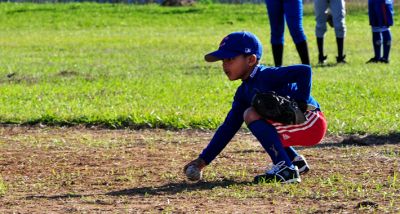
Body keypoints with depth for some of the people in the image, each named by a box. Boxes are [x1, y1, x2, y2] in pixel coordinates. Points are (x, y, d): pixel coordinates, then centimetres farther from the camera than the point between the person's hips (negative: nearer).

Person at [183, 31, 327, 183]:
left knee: (252, 115, -19)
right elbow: (228, 128, 12)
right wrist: (203, 160, 8)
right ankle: (296, 161, 19)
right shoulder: (243, 92, 11)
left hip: (312, 124, -10)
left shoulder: (266, 76, -17)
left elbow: (304, 71, -28)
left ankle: (285, 169, -22)